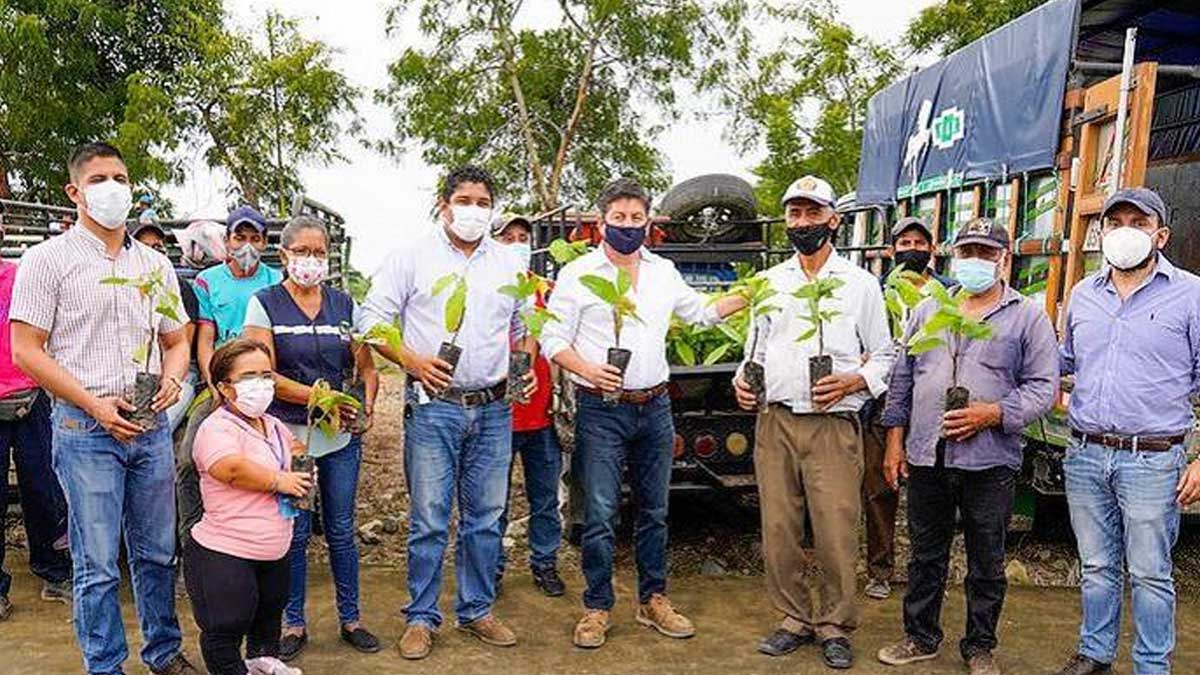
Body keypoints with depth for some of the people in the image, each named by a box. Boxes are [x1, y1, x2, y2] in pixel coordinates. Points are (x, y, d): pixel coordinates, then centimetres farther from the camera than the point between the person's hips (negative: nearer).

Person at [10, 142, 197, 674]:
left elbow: (176, 340, 19)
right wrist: (95, 405, -13)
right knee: (97, 564, 2)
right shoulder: (49, 259, -1)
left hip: (151, 427, 4)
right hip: (84, 429, -4)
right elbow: (26, 351, -5)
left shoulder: (155, 263, 13)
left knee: (157, 552, 13)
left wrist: (171, 379, -3)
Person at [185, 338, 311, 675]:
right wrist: (279, 480, -23)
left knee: (270, 613, 29)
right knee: (225, 630, 5)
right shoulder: (217, 428, -18)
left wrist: (299, 458, 8)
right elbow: (231, 469, -37)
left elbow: (295, 448, 32)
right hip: (222, 557, -9)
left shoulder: (275, 426, 9)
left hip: (273, 554, 9)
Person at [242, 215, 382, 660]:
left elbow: (366, 365, 8)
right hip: (288, 435, -3)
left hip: (342, 438, 3)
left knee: (342, 531, 11)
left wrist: (367, 402, -11)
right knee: (294, 534, 7)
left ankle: (350, 619, 26)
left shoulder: (343, 303, 6)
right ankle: (294, 624, 24)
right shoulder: (265, 303, -3)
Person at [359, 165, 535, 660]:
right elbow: (373, 318, -1)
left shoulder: (510, 262, 12)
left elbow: (525, 325, 21)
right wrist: (410, 360, -14)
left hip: (493, 410, 4)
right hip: (433, 407, -3)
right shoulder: (413, 256, 0)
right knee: (429, 521, 1)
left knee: (485, 519, 11)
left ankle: (476, 611, 26)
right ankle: (421, 618, 17)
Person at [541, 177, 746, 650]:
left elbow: (701, 311, 25)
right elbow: (553, 340, -5)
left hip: (655, 407, 5)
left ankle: (653, 601, 26)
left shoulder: (664, 272, 11)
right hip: (601, 409, -4)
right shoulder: (579, 274, -3)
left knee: (654, 510, 13)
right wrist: (588, 371, -21)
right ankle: (597, 608, 13)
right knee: (600, 514, -2)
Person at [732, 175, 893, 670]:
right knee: (778, 530, 6)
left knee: (836, 533, -2)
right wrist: (743, 380, 2)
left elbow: (884, 356, 8)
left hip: (833, 426, -3)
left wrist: (852, 382, -11)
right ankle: (796, 619, 22)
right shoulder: (769, 282, 15)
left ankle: (835, 626, 17)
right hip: (775, 423, 3)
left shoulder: (860, 283, 6)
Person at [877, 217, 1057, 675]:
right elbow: (901, 379, 13)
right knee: (926, 555, 13)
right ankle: (920, 638, 27)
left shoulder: (1028, 317, 2)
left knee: (986, 563, 11)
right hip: (926, 457, 3)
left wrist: (992, 414, -17)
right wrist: (895, 440, 7)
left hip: (990, 462, -3)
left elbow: (1043, 387, -3)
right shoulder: (927, 311, 12)